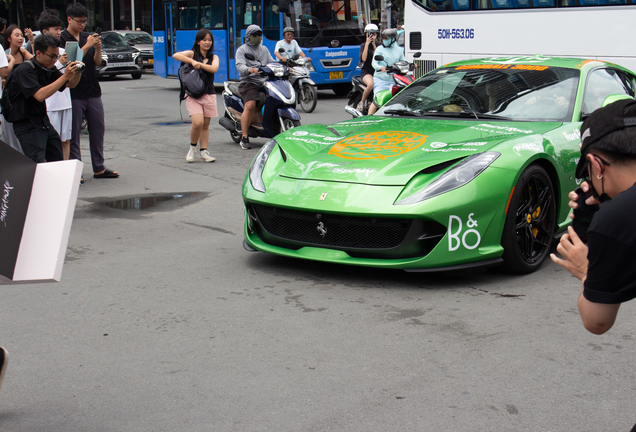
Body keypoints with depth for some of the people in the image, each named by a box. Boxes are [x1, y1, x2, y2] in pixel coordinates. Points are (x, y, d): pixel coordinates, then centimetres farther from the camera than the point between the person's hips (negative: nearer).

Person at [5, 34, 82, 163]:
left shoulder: (48, 68, 4)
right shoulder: (25, 70, -19)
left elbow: (71, 84, 14)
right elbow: (40, 95, -32)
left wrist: (77, 72, -10)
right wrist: (65, 76, -31)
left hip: (43, 122, 8)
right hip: (27, 125, -8)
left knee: (58, 161, 10)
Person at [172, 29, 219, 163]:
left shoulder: (214, 57, 12)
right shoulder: (192, 54, 4)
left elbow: (214, 69, -10)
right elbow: (175, 55, -14)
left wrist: (199, 64, -14)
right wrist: (192, 61, -18)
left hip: (209, 94, 3)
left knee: (205, 125, 5)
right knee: (197, 123, -17)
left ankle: (203, 151, 12)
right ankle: (192, 147, 5)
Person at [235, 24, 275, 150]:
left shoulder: (264, 49, 25)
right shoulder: (242, 50, 5)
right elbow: (240, 66, -11)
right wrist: (250, 70, -33)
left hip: (265, 82, 6)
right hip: (249, 82, -6)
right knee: (250, 105, -28)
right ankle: (244, 138, -25)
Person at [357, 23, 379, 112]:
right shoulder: (363, 45, 6)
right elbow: (363, 58, -11)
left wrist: (374, 45, -6)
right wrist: (367, 44, -10)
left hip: (377, 71, 4)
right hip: (366, 71, -4)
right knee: (371, 84, -36)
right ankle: (362, 103, -16)